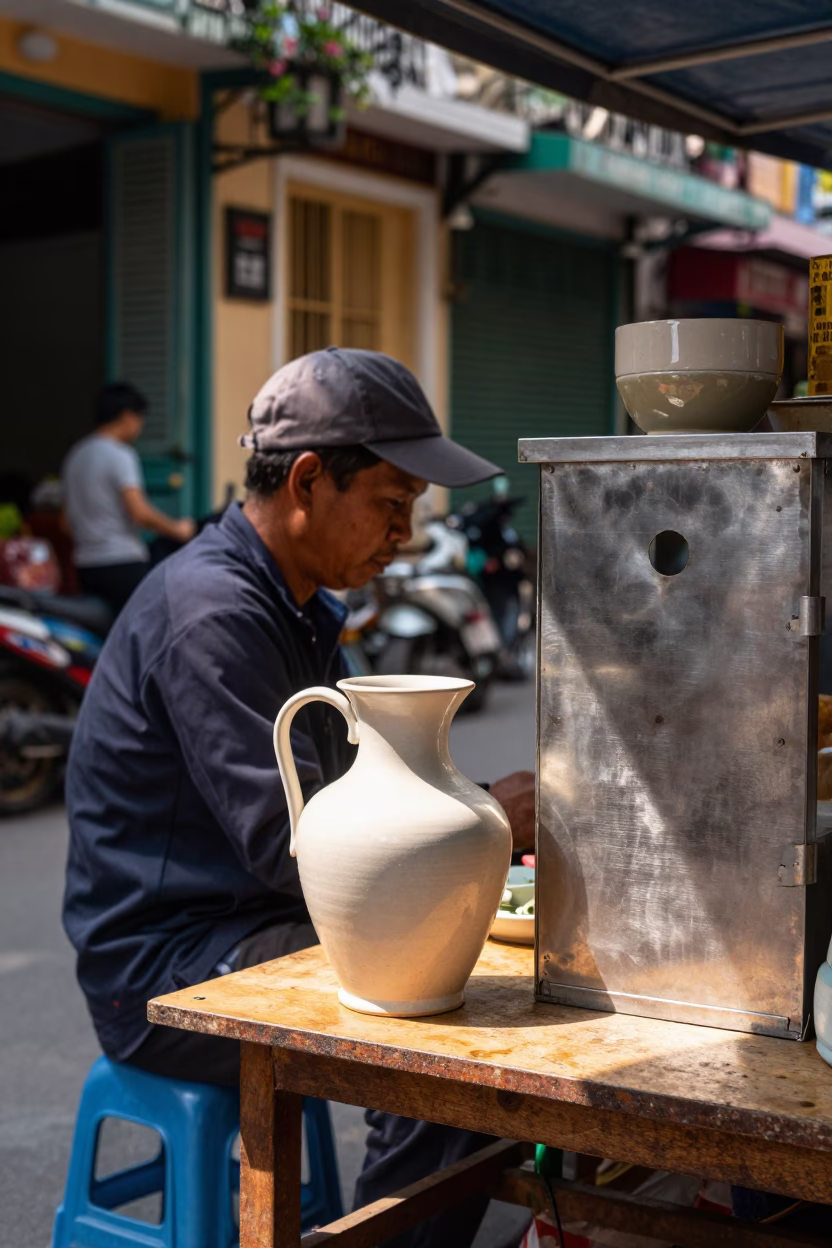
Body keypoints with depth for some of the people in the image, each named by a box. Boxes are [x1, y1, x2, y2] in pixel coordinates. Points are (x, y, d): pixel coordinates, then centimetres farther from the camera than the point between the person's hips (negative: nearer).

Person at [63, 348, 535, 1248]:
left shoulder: (295, 605, 13)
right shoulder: (210, 611, -20)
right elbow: (289, 843, -25)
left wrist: (488, 807, 0)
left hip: (259, 927, 10)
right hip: (168, 970, -9)